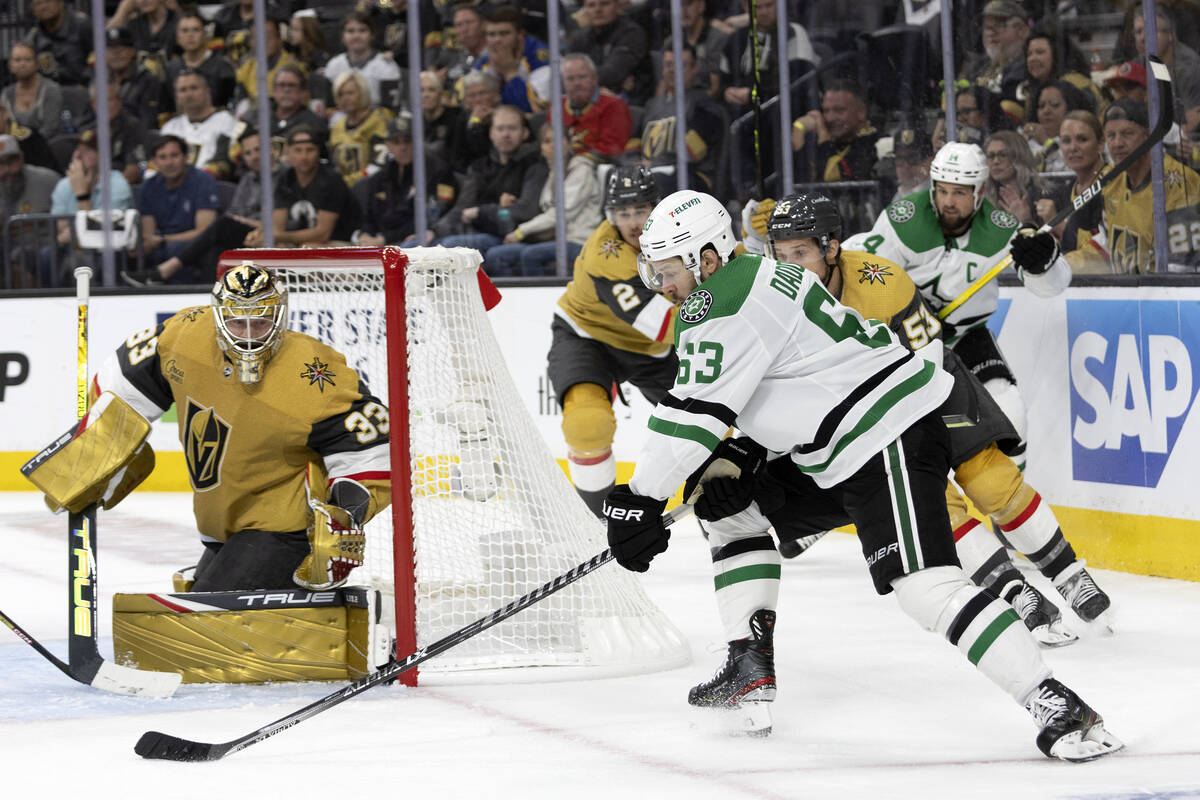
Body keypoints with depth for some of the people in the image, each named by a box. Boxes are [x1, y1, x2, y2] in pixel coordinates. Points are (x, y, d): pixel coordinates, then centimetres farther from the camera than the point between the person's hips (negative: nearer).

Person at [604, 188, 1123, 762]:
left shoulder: (723, 304, -15)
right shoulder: (748, 279, 17)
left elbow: (693, 414, -16)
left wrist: (640, 499, -10)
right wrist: (734, 462, 21)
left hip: (889, 436, -11)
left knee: (925, 586, -23)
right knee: (726, 501, 18)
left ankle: (1056, 706, -29)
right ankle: (751, 669, 19)